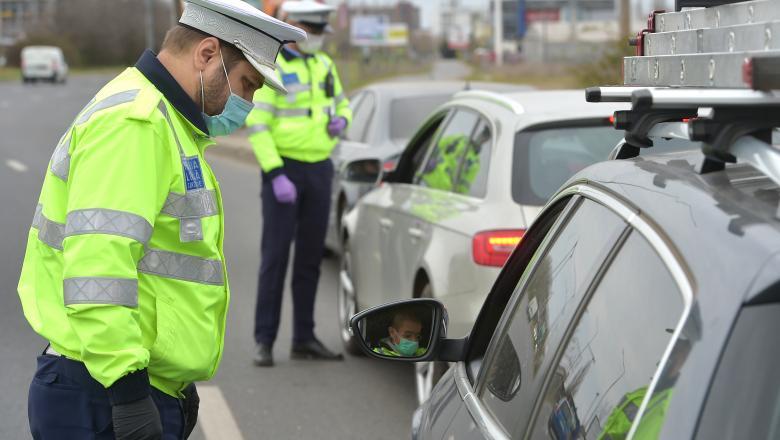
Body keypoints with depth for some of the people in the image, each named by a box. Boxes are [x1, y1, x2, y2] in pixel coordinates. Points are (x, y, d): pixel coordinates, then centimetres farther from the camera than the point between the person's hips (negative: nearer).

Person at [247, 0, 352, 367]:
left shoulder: (324, 64, 10)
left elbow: (342, 103, 23)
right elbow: (256, 125, -15)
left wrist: (340, 120, -2)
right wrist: (275, 175, -22)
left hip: (319, 170, 6)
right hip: (283, 168, -6)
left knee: (310, 255, 8)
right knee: (275, 254, -6)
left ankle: (304, 338, 15)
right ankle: (264, 341, 0)